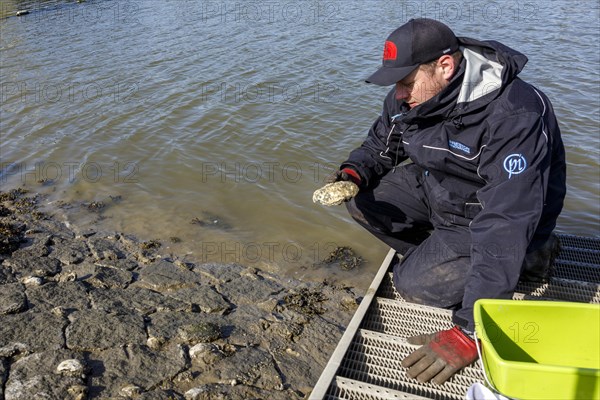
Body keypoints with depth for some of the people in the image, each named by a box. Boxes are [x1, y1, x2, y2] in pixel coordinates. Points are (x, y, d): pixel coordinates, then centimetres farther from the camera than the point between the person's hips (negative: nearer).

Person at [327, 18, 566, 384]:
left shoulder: (513, 117, -34)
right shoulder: (410, 97, -11)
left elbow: (505, 224, -38)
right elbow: (380, 143, 7)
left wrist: (470, 331, -39)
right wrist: (354, 172, -19)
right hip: (438, 189, 7)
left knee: (417, 284, -18)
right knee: (362, 200, -9)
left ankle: (529, 256, 3)